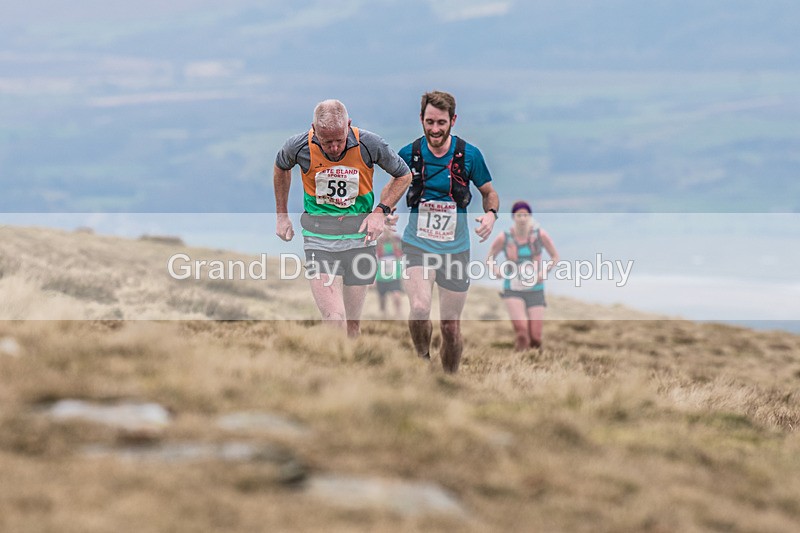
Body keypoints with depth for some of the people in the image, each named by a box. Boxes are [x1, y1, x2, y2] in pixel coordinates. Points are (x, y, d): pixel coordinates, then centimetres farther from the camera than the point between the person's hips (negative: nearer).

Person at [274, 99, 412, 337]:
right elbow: (281, 167, 14)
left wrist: (381, 211, -7)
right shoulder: (299, 146, -11)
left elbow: (403, 175, 5)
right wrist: (281, 215, 16)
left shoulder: (370, 144, -12)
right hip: (319, 240, -1)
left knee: (352, 324, 8)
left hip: (359, 238, 1)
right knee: (334, 320, -16)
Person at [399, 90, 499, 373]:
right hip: (417, 244, -1)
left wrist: (491, 214, -13)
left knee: (451, 328, 6)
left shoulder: (469, 155, -6)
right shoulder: (408, 154, -4)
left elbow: (489, 193, 7)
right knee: (420, 308, -26)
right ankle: (423, 359, 0)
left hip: (455, 249, 1)